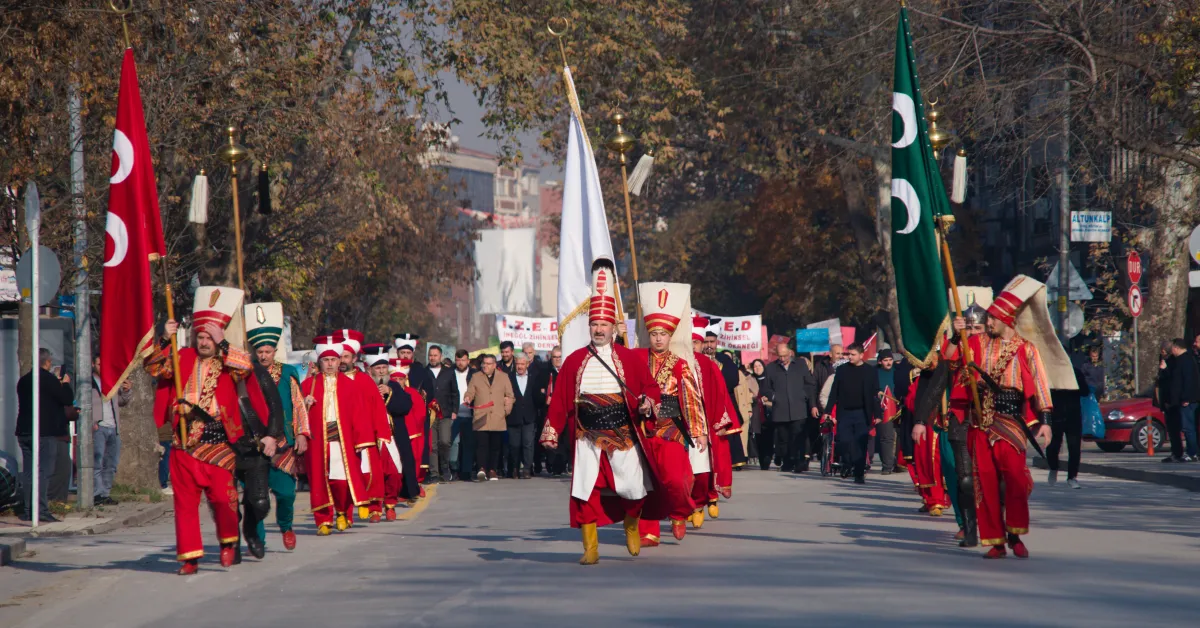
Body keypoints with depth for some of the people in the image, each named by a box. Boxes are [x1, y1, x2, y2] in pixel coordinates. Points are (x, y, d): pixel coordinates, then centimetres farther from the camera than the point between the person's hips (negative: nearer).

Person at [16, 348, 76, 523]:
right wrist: (65, 384, 9)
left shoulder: (23, 380, 11)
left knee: (28, 472, 9)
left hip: (24, 431, 7)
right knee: (43, 471, -7)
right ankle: (41, 510, -13)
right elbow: (68, 399, -9)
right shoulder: (48, 379, -11)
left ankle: (27, 511, 9)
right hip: (45, 432, -7)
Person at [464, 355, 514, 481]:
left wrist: (507, 410, 2)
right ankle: (482, 468, -16)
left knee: (496, 445, 2)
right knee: (481, 444, -13)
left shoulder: (504, 377, 15)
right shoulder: (476, 377, 15)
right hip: (481, 419, -1)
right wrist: (467, 398, -14)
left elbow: (510, 396, 14)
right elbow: (470, 393, 8)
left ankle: (493, 470, 9)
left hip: (498, 418, 1)